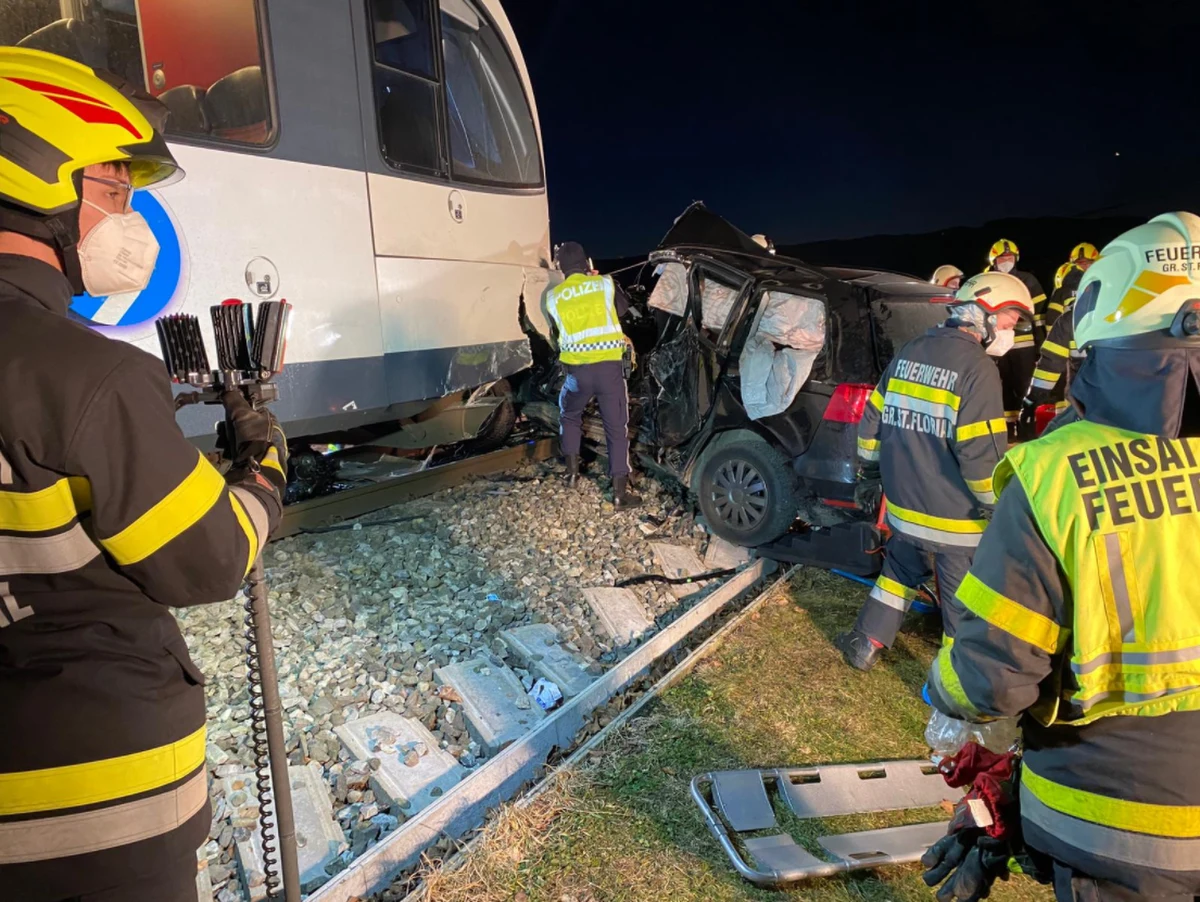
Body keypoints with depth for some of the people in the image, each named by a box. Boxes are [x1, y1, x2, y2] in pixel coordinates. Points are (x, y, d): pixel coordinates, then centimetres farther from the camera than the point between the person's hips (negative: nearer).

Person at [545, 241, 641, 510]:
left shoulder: (553, 297, 3)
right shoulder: (606, 284, 1)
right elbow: (623, 309, 21)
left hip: (577, 369, 1)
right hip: (609, 366, -1)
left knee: (570, 416, 28)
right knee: (617, 428, 5)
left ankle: (572, 472, 31)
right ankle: (620, 493, 4)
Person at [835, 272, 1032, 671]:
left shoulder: (908, 354, 5)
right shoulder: (978, 369, -18)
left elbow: (872, 421, 11)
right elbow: (981, 455, -22)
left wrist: (870, 472, 23)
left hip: (903, 506, 7)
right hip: (957, 521, -7)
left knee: (900, 573, 28)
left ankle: (864, 645, 37)